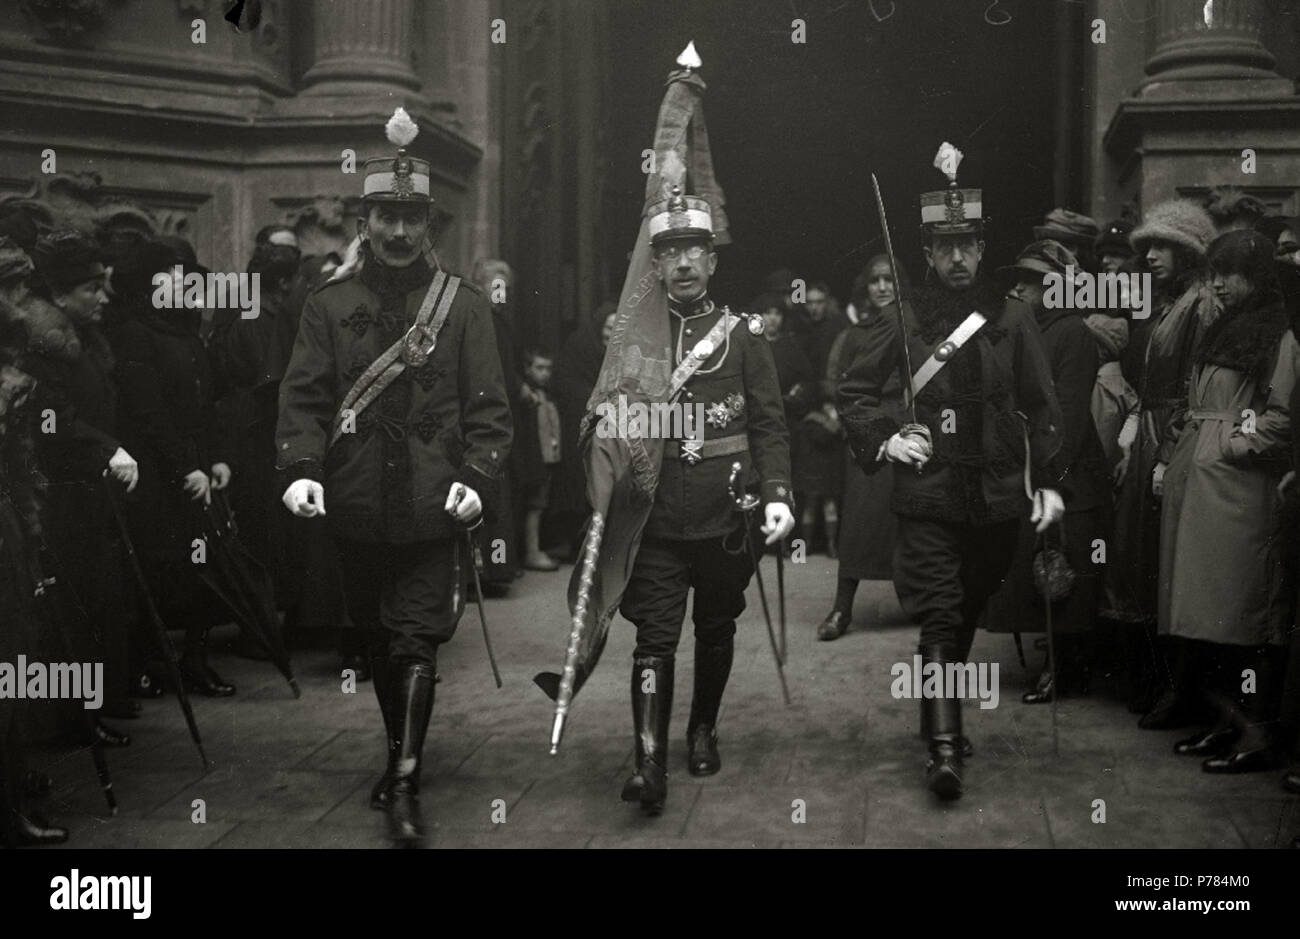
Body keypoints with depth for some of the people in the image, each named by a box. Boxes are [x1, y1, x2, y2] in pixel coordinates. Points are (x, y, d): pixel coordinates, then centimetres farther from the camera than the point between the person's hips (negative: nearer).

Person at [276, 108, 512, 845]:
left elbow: (488, 405, -2)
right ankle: (403, 755, 34)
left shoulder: (464, 305, 2)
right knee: (378, 641, 16)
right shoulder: (330, 307, 6)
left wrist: (477, 477, -15)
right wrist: (302, 467, -15)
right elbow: (304, 397, 1)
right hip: (356, 508, 3)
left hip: (431, 509, -3)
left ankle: (406, 783, -1)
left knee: (416, 643, -6)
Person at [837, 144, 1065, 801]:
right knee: (940, 616, -9)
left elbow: (1041, 406, 6)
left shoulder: (1010, 321, 4)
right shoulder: (901, 320, 0)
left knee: (968, 614, 16)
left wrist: (1048, 481, -1)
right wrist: (883, 439, -11)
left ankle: (944, 715, 37)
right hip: (928, 495, -2)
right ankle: (944, 746, -10)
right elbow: (854, 392, 5)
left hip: (997, 499, 3)